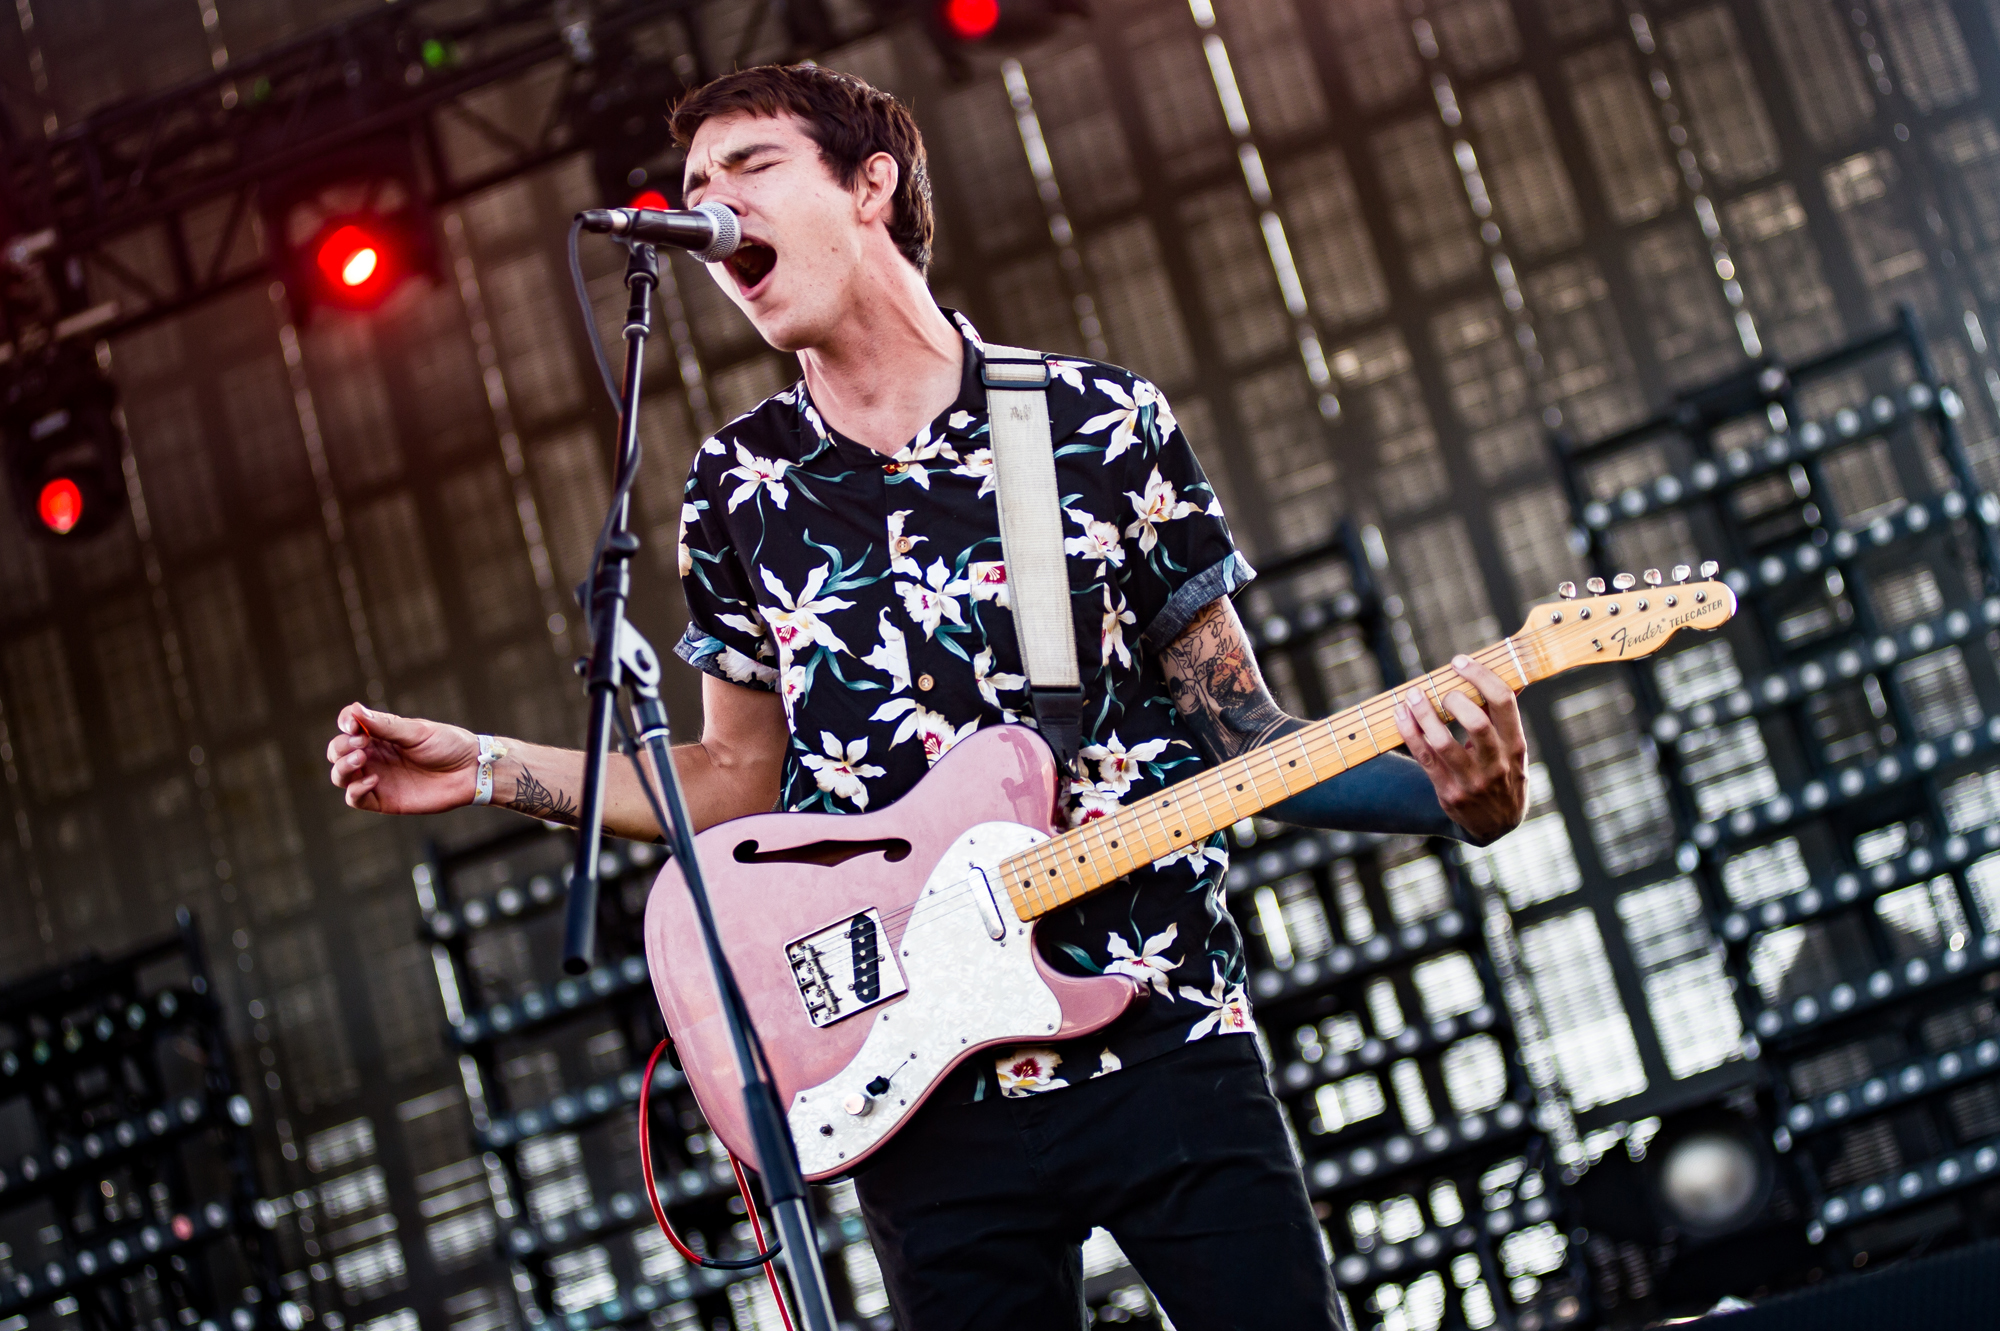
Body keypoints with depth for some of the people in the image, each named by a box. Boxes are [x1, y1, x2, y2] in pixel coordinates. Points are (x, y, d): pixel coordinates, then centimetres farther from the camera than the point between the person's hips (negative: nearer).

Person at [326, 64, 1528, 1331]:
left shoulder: (1103, 419, 2)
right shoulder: (738, 485, 8)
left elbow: (1244, 733, 4)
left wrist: (1450, 794, -13)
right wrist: (487, 766, 8)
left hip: (1167, 1041, -1)